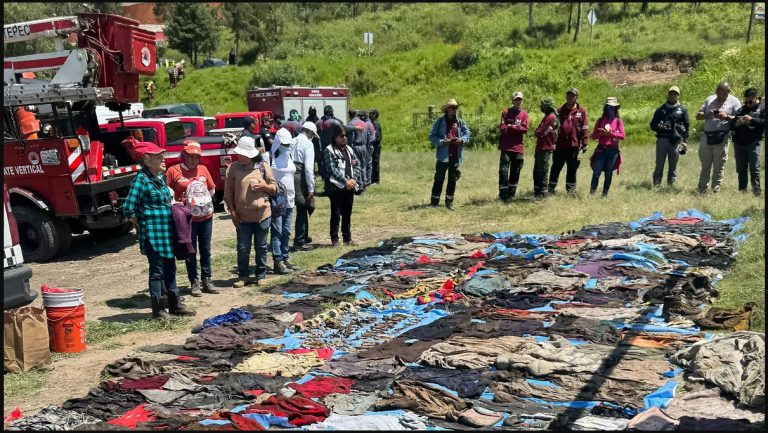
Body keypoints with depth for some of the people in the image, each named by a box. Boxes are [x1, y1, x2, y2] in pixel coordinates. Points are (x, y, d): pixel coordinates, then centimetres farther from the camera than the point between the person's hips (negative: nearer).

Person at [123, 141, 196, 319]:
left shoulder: (160, 177, 10)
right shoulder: (141, 179, -14)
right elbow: (128, 209, -18)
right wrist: (143, 227, -9)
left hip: (167, 233, 8)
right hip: (153, 235, -8)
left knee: (170, 269, 15)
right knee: (157, 271, 1)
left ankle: (175, 304, 26)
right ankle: (158, 310, 11)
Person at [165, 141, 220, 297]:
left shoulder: (203, 169, 8)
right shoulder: (173, 171, -3)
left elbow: (212, 188, 17)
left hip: (205, 216, 4)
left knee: (205, 250, 12)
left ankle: (207, 281, 22)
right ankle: (194, 283, 15)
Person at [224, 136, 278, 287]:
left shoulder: (263, 166, -1)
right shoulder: (233, 168, -2)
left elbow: (274, 188, 5)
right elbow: (228, 194, 0)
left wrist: (264, 186, -15)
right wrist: (232, 213, -6)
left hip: (262, 214, 0)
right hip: (242, 217, 0)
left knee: (261, 247, 11)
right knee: (243, 248, 5)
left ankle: (261, 275, 23)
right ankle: (243, 276, 20)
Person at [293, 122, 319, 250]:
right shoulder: (308, 143, -7)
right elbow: (309, 167, -15)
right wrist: (311, 189, -13)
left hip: (290, 175, 7)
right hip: (301, 176, -7)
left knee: (302, 209, 21)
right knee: (302, 210, 3)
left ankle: (304, 237, 35)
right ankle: (299, 243, 8)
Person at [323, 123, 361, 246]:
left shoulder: (348, 149, 14)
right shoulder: (329, 150, -6)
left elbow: (358, 164, 13)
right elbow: (332, 169, -13)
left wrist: (354, 178, -3)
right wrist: (345, 181, -16)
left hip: (350, 186, 6)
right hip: (336, 187, -6)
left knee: (347, 214, 12)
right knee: (336, 214, 0)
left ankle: (347, 238, 20)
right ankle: (334, 239, 7)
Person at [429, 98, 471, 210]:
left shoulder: (460, 122, 8)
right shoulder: (440, 121, -3)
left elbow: (467, 133, 13)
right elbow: (432, 136, -4)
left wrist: (462, 140, -7)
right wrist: (442, 142, -18)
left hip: (455, 156, 4)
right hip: (443, 155, -4)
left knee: (453, 179, 9)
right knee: (439, 178, 0)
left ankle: (449, 202, 18)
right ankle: (435, 201, 7)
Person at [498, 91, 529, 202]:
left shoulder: (524, 114, 9)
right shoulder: (505, 112, 4)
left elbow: (525, 129, -3)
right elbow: (502, 128, -5)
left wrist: (511, 127, -8)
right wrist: (517, 128, -10)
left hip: (518, 147, 3)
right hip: (506, 147, -3)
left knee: (515, 171, 7)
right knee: (504, 170, -9)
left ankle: (511, 194, 16)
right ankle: (503, 194, -7)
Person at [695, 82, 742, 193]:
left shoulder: (734, 101, 4)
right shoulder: (710, 99, 14)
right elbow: (698, 116, 11)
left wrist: (727, 117, -20)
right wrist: (708, 114, -9)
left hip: (722, 137, -3)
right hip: (707, 136, 3)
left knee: (719, 165, 0)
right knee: (705, 164, 8)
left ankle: (716, 188, 7)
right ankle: (702, 188, 15)